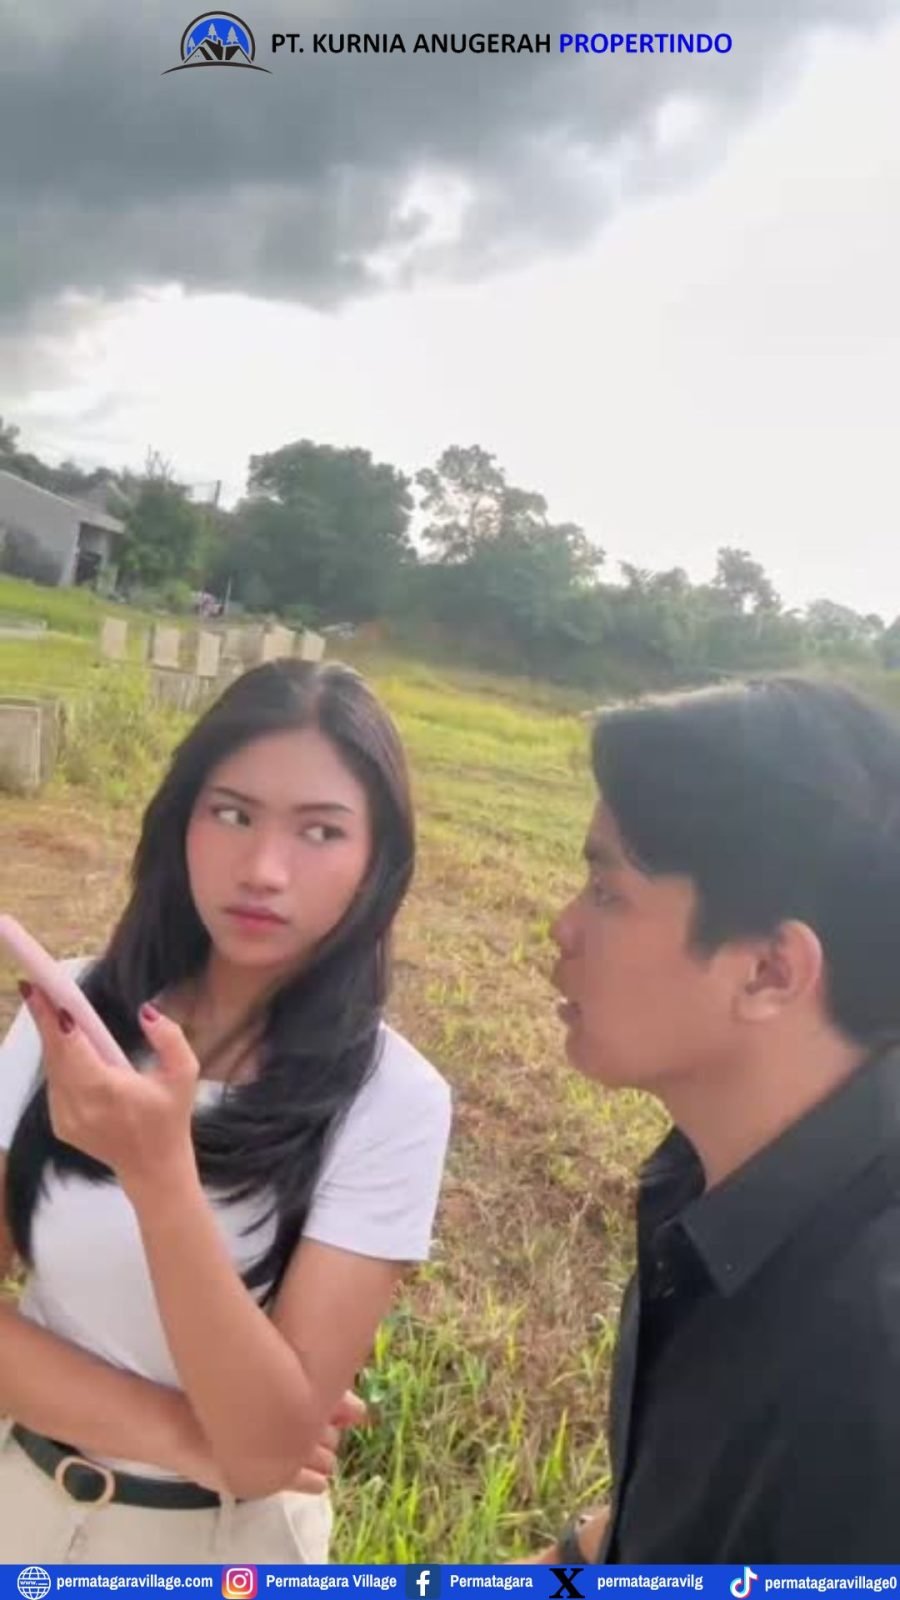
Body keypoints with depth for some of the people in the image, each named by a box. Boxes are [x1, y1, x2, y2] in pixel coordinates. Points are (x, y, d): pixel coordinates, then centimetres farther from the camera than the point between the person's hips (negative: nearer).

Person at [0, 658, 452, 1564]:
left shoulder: (391, 1100, -22)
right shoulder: (73, 1013, -13)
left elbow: (267, 1447, -25)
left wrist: (161, 1171, -37)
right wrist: (179, 1432, -21)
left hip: (216, 1543, -2)